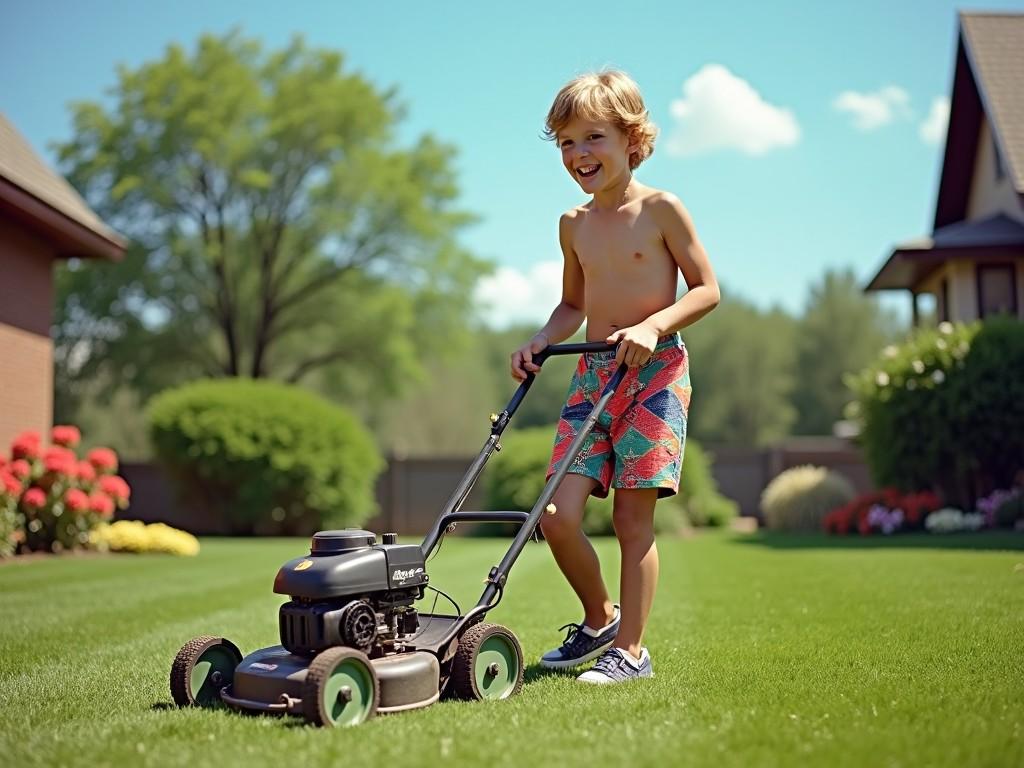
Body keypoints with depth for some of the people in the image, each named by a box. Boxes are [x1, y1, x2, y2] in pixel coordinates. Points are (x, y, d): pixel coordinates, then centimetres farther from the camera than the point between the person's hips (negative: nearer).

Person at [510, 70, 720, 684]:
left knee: (633, 516, -4)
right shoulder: (574, 224, 12)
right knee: (558, 515, -5)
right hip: (592, 374, 5)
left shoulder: (661, 209, -3)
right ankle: (599, 618, 20)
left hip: (655, 370, -5)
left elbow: (707, 289, -3)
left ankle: (630, 649, 10)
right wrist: (542, 341, 4)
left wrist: (652, 325, -18)